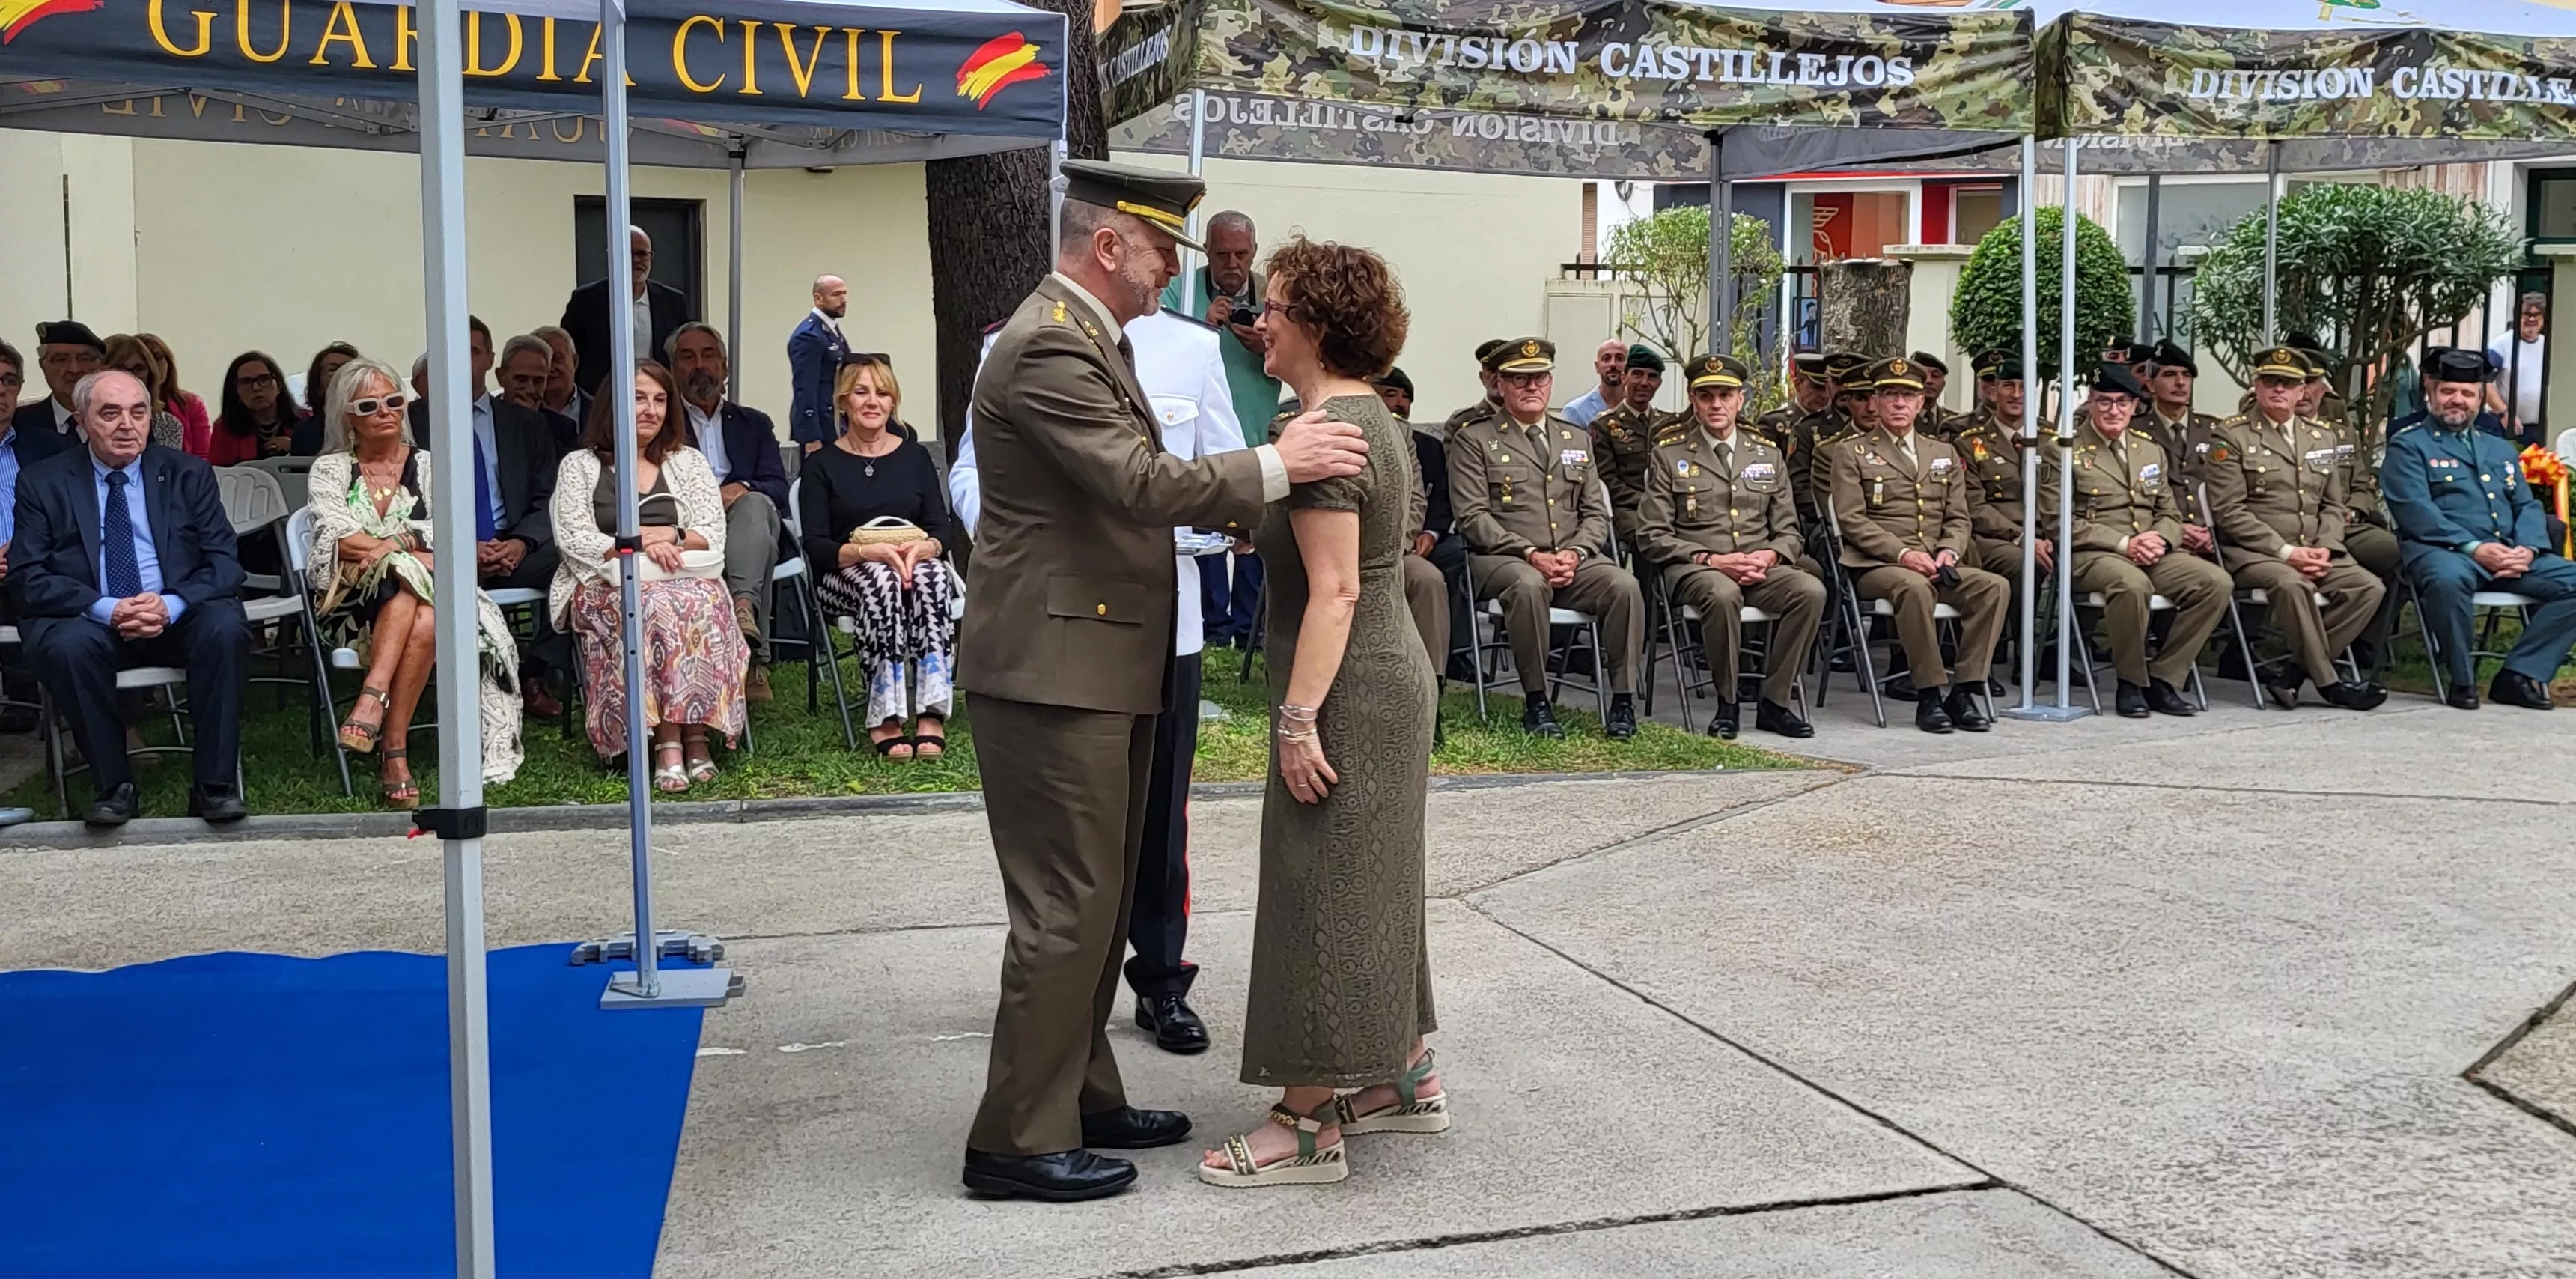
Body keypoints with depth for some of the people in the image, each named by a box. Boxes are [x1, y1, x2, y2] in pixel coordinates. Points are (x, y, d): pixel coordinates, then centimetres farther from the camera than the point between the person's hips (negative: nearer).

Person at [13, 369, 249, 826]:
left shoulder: (188, 474, 8)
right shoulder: (42, 483, 5)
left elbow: (223, 561, 0)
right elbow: (30, 578, -3)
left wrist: (171, 605, -20)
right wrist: (107, 610, -21)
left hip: (177, 618, 1)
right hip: (89, 620, -1)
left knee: (226, 627, -31)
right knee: (67, 645, -34)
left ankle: (215, 785, -23)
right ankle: (113, 787, -18)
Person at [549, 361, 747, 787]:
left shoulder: (688, 462, 20)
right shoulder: (579, 465, 14)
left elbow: (713, 536, 10)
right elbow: (574, 538, 1)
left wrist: (671, 537, -9)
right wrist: (637, 546, -13)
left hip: (686, 579, 2)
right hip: (606, 585, -2)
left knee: (698, 605, -35)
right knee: (655, 608, -36)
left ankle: (695, 733, -37)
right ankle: (669, 740, -40)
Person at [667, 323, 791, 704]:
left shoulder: (754, 423, 29)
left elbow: (779, 488, 12)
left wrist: (743, 488, -11)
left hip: (745, 526, 2)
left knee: (755, 504, -34)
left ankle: (744, 604, -58)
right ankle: (755, 661, -51)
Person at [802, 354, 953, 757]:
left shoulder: (915, 456, 16)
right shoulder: (822, 464, 8)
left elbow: (942, 530, 7)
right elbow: (816, 546, -3)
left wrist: (922, 548, -18)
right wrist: (867, 550, -22)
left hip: (915, 563, 2)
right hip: (844, 574, -2)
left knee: (933, 574, -35)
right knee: (881, 581, -38)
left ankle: (933, 714, -44)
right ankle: (886, 719, -42)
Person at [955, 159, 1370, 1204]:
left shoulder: (1088, 337, 16)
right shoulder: (1048, 346, -18)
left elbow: (1132, 485, 17)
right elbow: (1142, 484, -25)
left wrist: (1240, 508, 6)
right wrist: (1275, 465, -17)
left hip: (1101, 666, 11)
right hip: (1054, 668, -11)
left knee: (1098, 900, 18)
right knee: (1066, 909, -4)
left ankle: (1079, 1096, 30)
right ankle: (1018, 1139, 7)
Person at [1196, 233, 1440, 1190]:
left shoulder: (1324, 432, -18)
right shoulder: (1370, 414, 12)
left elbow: (1334, 592, -23)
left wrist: (1297, 718, -22)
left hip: (1349, 690, -10)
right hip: (1392, 673, 10)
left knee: (1320, 893, -3)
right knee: (1372, 883, 18)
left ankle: (1310, 1126, 6)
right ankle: (1406, 1077, 30)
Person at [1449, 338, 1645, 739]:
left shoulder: (1577, 439, 20)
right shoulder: (1473, 440, 5)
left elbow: (1596, 513, 16)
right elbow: (1473, 517, -5)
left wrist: (1575, 553, -6)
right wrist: (1530, 555, -16)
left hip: (1572, 560, 4)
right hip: (1502, 559, -4)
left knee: (1624, 585, -25)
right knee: (1529, 585, -38)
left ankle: (1623, 701, -18)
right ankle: (1536, 702, -25)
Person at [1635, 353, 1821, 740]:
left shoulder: (1768, 454, 17)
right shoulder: (1669, 454, 6)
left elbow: (1788, 531, 17)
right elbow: (1653, 538, -1)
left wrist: (1769, 556, -8)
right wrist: (1711, 559, -14)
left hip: (1760, 568, 4)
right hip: (1693, 568, -3)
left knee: (1811, 590, -27)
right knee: (1723, 593, -39)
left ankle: (1774, 701, -15)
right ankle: (1728, 703, -18)